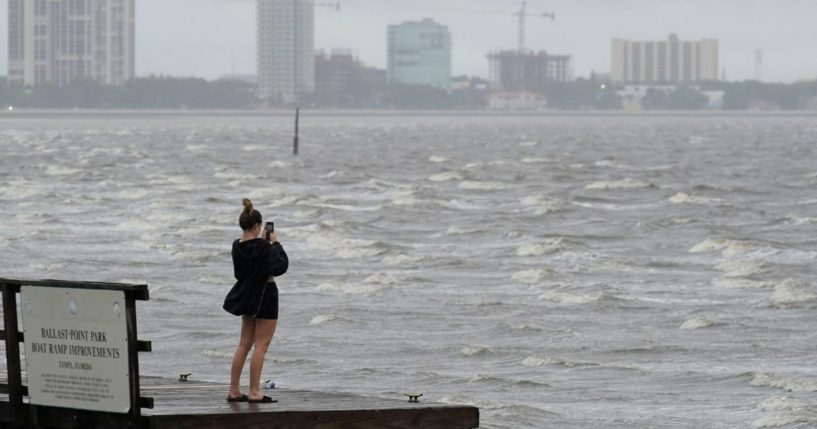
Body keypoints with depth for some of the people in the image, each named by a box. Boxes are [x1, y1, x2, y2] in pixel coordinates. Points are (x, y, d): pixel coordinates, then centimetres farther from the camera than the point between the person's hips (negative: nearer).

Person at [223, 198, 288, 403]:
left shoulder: (237, 246, 1)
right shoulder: (262, 247, -20)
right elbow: (280, 267, -21)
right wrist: (275, 243, -10)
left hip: (247, 297, 7)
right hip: (265, 295, -7)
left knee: (244, 344, 13)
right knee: (261, 344, -2)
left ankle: (234, 390, 14)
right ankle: (254, 392, -4)